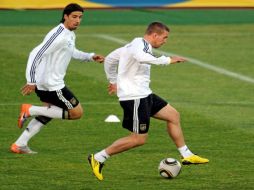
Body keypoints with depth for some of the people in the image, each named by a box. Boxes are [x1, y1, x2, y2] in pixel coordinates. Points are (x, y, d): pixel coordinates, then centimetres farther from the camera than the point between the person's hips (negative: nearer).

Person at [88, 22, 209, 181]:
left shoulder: (135, 45, 15)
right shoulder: (141, 44, -15)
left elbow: (109, 59, 24)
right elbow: (141, 57, -42)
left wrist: (113, 81, 30)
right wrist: (167, 60, -35)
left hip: (143, 95, 11)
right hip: (134, 97, -11)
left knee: (173, 115, 13)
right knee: (139, 139, -7)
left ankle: (186, 156, 20)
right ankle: (98, 158, 0)